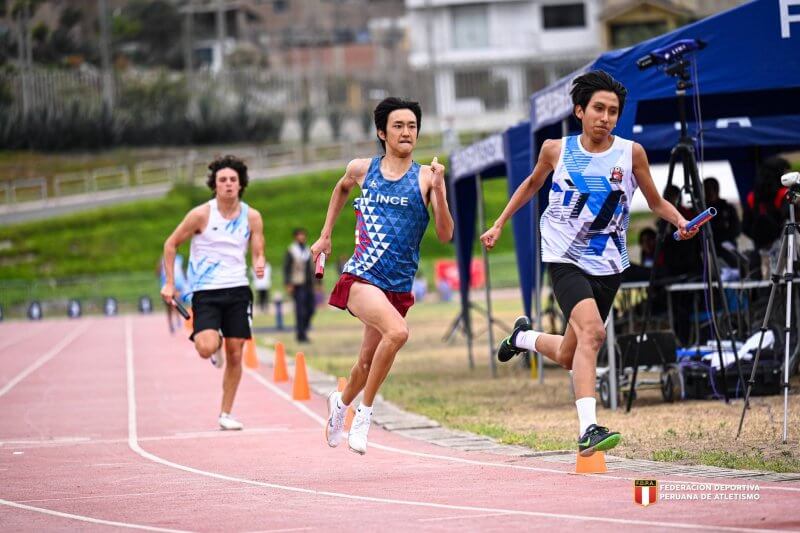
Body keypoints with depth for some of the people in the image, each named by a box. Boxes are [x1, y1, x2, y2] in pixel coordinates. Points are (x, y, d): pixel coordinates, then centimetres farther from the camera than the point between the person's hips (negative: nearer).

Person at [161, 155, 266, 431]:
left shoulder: (252, 217, 2)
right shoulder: (201, 214, -6)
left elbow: (258, 253, 7)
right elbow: (171, 244, 4)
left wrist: (259, 264, -18)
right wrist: (169, 283, -1)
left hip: (237, 290, 3)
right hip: (206, 291, -3)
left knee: (235, 354, 1)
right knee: (206, 348, -22)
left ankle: (226, 414, 14)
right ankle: (213, 343, 18)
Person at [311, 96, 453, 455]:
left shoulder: (425, 178, -1)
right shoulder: (362, 170, 3)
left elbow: (445, 235, -9)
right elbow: (342, 188, 28)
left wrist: (438, 190, -20)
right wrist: (325, 234, 27)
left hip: (397, 287, 2)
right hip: (360, 278, -2)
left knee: (368, 363, 15)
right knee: (397, 331, -30)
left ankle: (342, 403, 49)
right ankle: (364, 412, -15)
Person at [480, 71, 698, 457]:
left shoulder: (631, 153, -3)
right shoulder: (556, 150, -1)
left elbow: (655, 201, 9)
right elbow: (532, 184, 19)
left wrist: (680, 221, -11)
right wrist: (499, 224, 19)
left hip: (607, 266, 3)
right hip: (565, 260, -3)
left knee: (569, 357, 12)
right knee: (591, 331, -28)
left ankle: (523, 337, 45)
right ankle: (588, 429, -31)